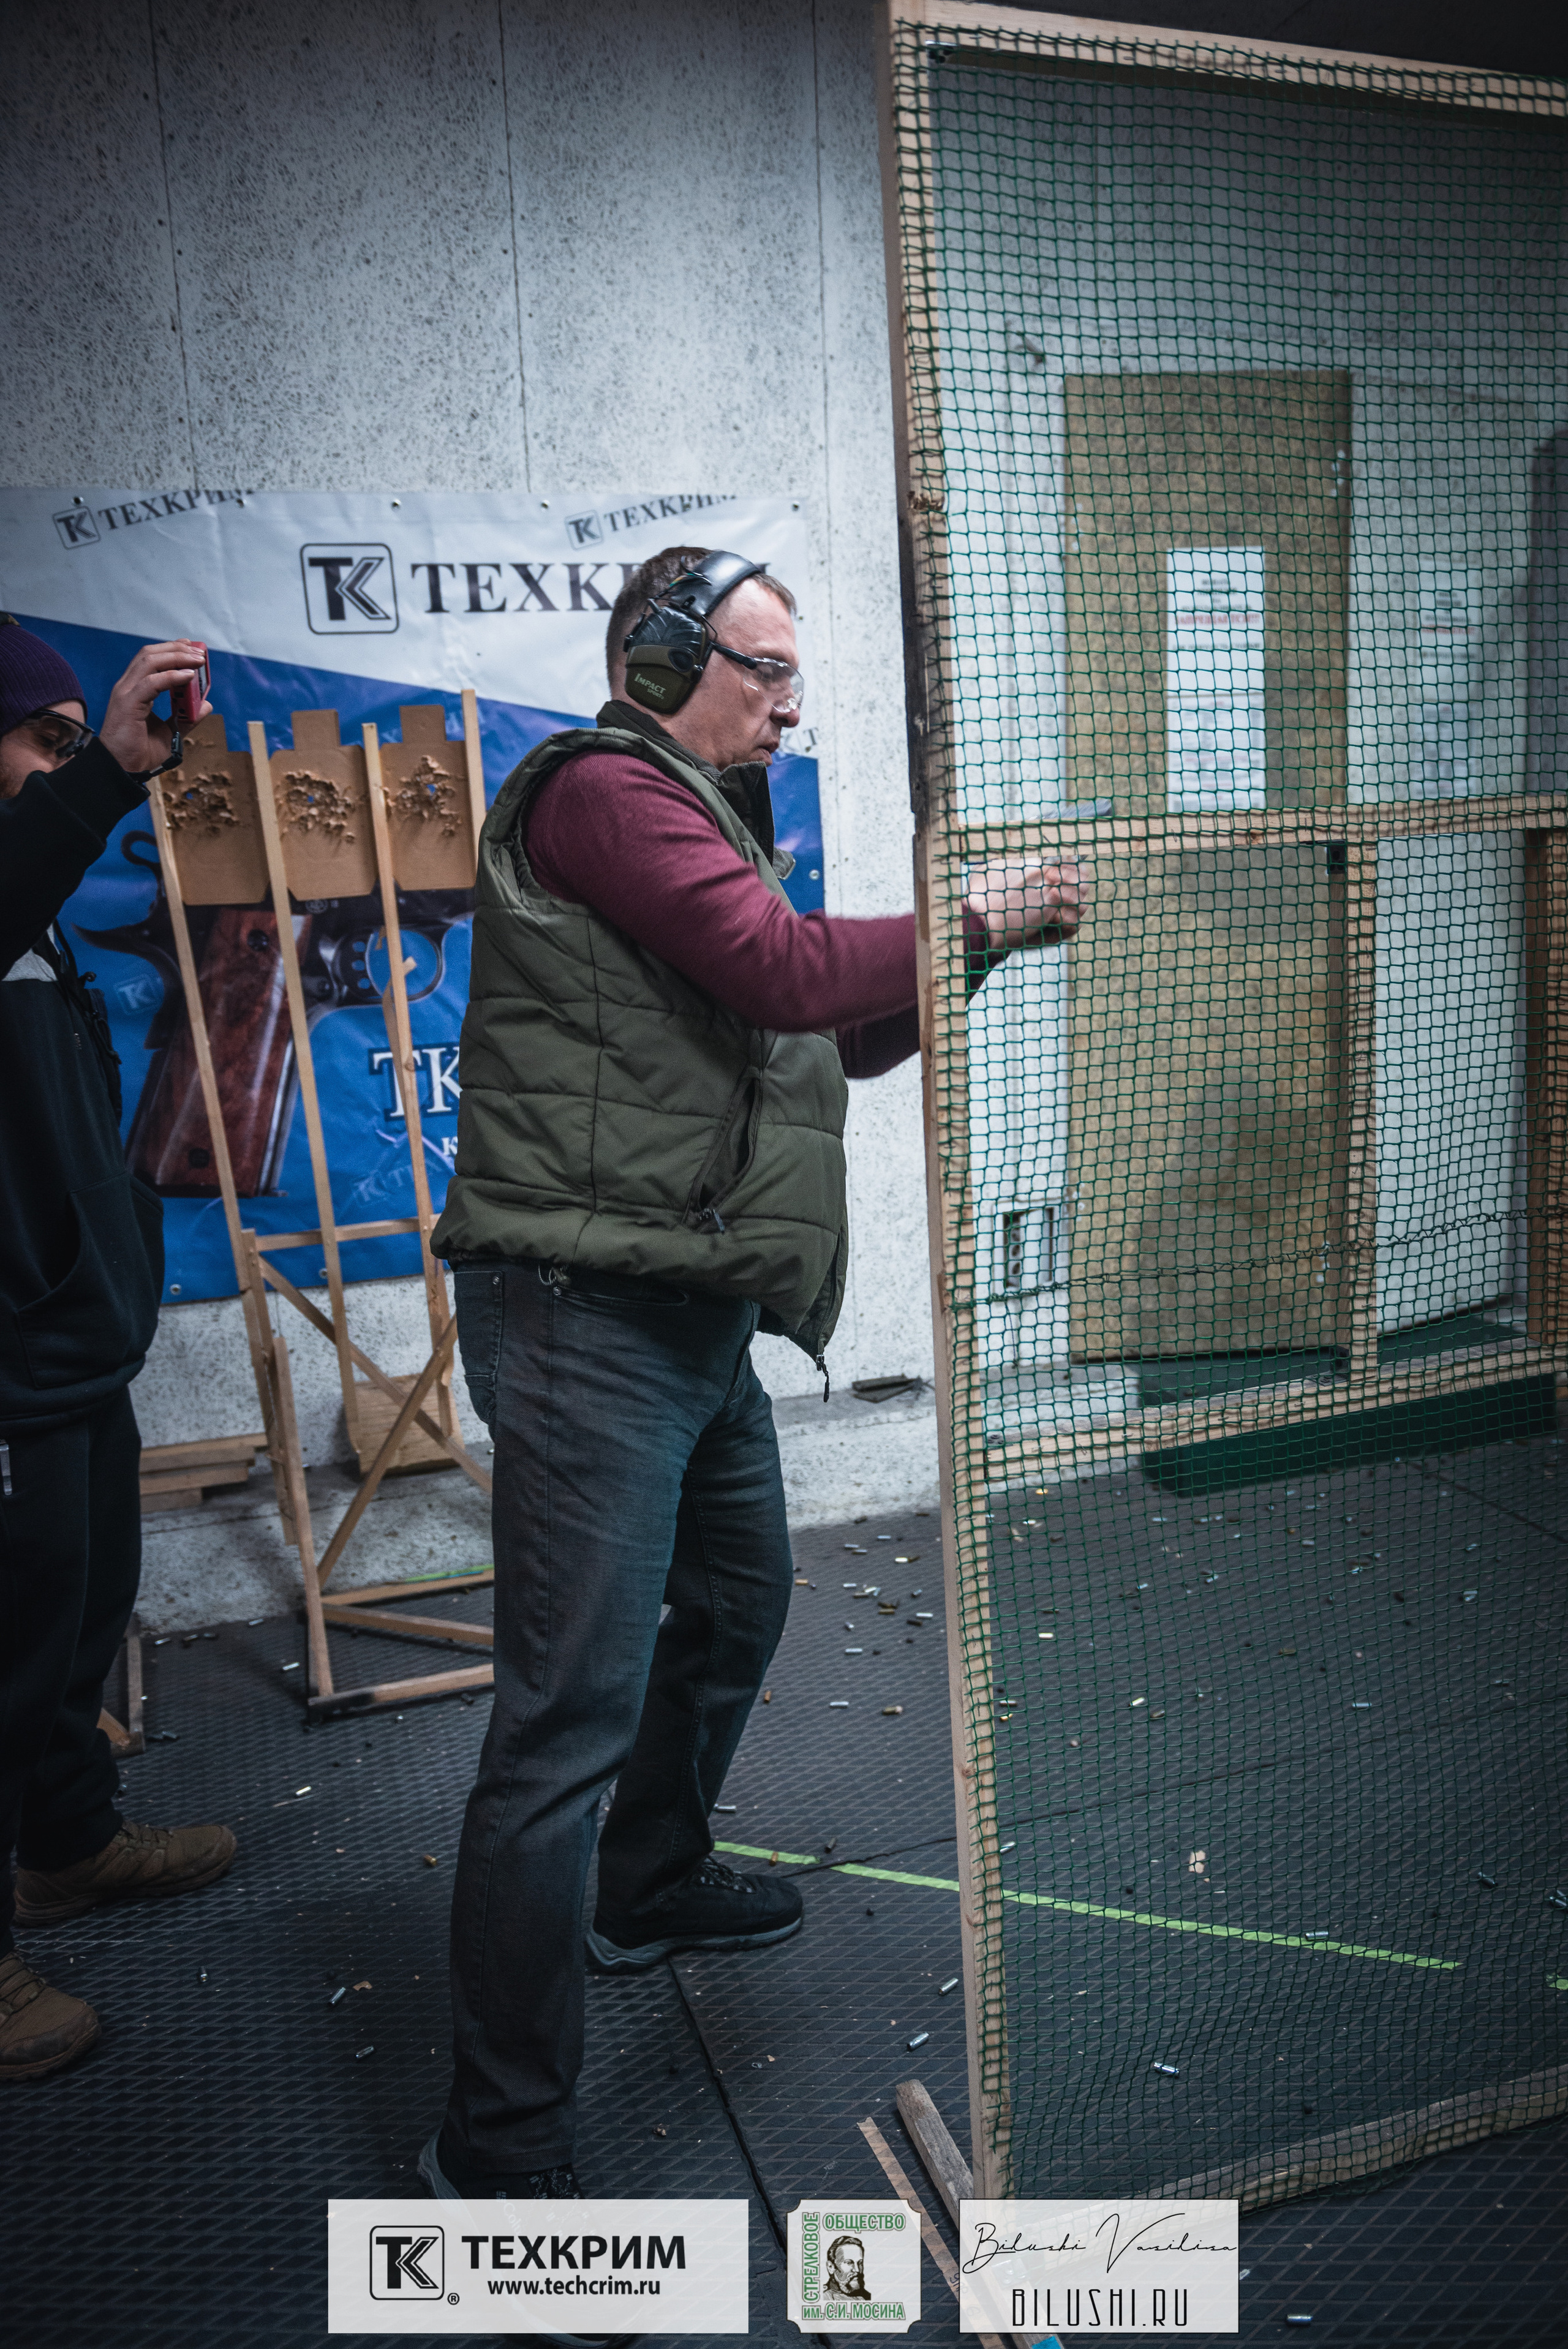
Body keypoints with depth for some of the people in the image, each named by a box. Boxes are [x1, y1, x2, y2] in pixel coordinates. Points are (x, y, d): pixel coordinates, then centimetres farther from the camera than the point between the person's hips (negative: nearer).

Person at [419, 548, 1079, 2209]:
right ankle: (501, 2143, 3)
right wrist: (970, 923, -9)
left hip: (692, 1313, 11)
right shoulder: (603, 789, -11)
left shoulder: (697, 819, 21)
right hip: (590, 1313, -11)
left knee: (737, 1605, 25)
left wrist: (960, 949, 6)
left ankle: (652, 1889, 47)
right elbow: (785, 970, -22)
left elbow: (818, 1038, 20)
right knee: (574, 1714, -9)